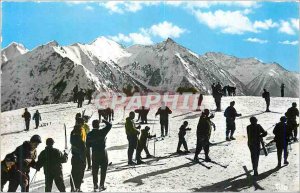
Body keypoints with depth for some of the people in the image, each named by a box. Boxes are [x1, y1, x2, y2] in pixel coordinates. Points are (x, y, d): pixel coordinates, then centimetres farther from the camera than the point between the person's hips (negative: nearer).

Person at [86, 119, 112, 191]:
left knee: (95, 170, 14)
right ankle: (101, 185, 10)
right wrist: (103, 120, 2)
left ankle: (95, 185, 18)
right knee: (103, 170, 9)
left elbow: (87, 145, 3)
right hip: (103, 153, -3)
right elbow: (109, 125, -8)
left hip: (94, 154, 3)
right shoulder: (102, 132, -16)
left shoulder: (89, 134, -4)